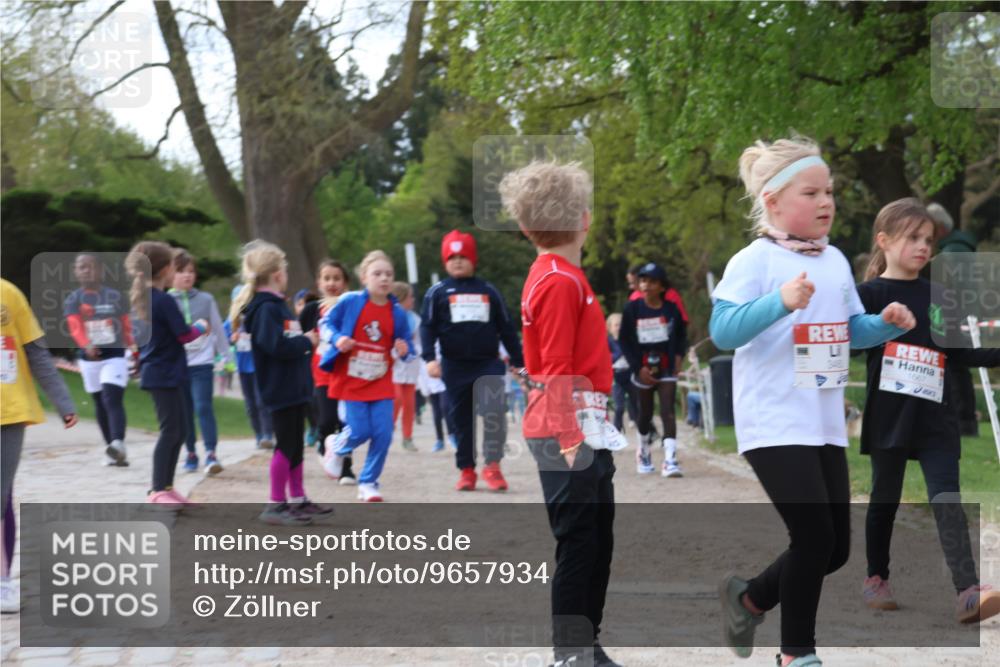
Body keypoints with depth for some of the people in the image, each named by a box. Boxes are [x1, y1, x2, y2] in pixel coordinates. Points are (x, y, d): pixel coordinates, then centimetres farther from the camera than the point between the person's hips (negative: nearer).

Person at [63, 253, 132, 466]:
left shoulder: (115, 297, 2)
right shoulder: (73, 300, 1)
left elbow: (127, 327, 9)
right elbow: (75, 327, -15)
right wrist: (86, 345, -35)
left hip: (115, 355, -2)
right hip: (89, 357, 2)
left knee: (112, 400, -19)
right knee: (100, 404, 10)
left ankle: (118, 445, -34)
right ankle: (111, 450, 19)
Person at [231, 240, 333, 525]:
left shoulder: (275, 304, 14)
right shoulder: (266, 308, -17)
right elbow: (276, 345, -27)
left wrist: (307, 340, 4)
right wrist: (306, 342, -15)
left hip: (293, 387, 10)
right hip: (280, 389, -10)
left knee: (295, 445, 15)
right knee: (286, 444, -5)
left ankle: (298, 500, 24)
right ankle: (276, 505, 0)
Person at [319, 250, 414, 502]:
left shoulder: (398, 312, 0)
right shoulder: (349, 302, -8)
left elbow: (406, 346, 10)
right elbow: (325, 324, 2)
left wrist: (404, 351, -13)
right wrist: (337, 339, -17)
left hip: (381, 383, 3)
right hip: (351, 380, -3)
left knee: (383, 434, -2)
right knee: (359, 432, -6)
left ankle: (368, 482, 15)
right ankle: (336, 449, 30)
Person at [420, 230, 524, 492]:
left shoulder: (488, 291, 11)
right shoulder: (437, 292, 6)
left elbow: (506, 328, 14)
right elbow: (427, 327, -1)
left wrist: (518, 361, 12)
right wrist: (430, 358, -15)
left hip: (489, 364, 0)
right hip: (455, 367, 0)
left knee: (494, 413, -15)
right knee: (462, 420, 5)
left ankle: (492, 466, -9)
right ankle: (466, 470, 14)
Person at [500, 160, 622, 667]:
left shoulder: (558, 275, 13)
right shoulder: (560, 282, -15)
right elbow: (555, 371, -19)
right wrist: (569, 439, -22)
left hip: (582, 432, 9)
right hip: (568, 434, -9)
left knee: (597, 544, 14)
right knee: (577, 545, -4)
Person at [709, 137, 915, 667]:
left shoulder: (835, 261, 13)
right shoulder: (753, 261, -10)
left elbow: (851, 329, 22)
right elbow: (722, 332, -20)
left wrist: (887, 324, 2)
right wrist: (781, 301, -33)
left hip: (826, 425, 8)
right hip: (774, 426, -7)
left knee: (835, 547, 8)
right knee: (814, 536, -11)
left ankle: (749, 599, 32)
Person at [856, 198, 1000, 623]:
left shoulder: (937, 297, 12)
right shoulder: (870, 294, -2)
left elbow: (960, 352, 15)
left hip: (936, 419, 3)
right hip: (888, 418, -3)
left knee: (947, 500, -9)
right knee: (885, 500, 10)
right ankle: (876, 577, 30)